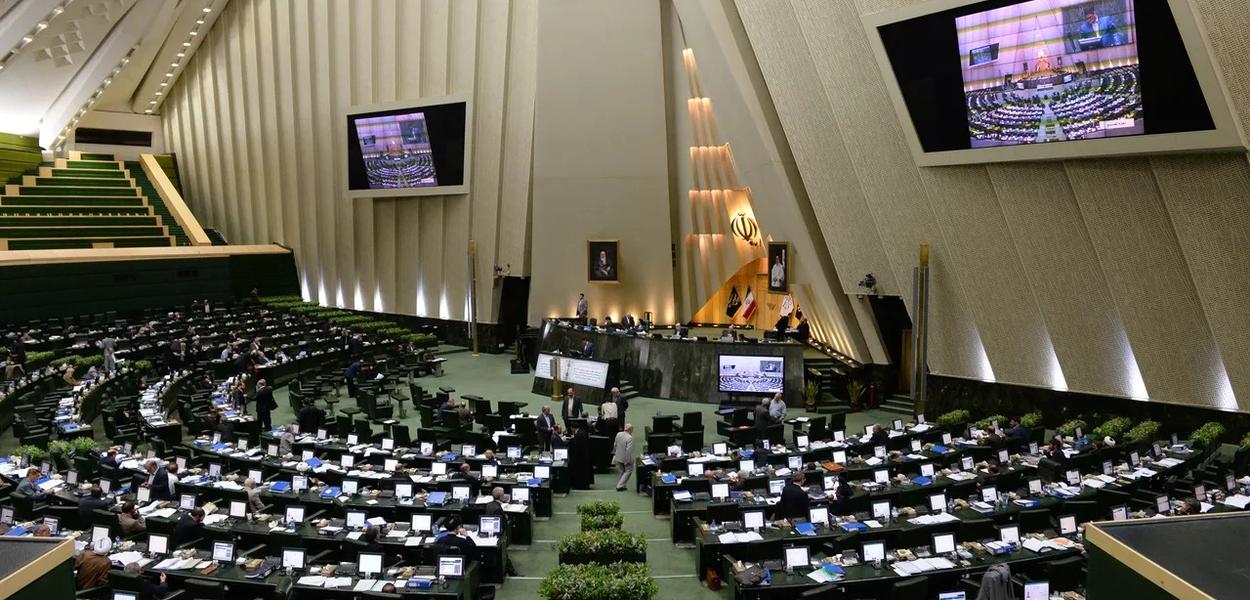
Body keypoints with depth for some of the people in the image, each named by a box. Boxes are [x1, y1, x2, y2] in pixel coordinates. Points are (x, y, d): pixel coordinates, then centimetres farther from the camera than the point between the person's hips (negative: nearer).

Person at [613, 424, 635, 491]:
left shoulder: (618, 434, -4)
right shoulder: (629, 438, -26)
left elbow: (615, 445, 9)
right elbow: (628, 450, -27)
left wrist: (615, 453, 22)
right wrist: (628, 460, -19)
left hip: (618, 457, 7)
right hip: (626, 458, -7)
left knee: (623, 471, 24)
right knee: (628, 471, 11)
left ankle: (619, 485, 27)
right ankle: (620, 486, 6)